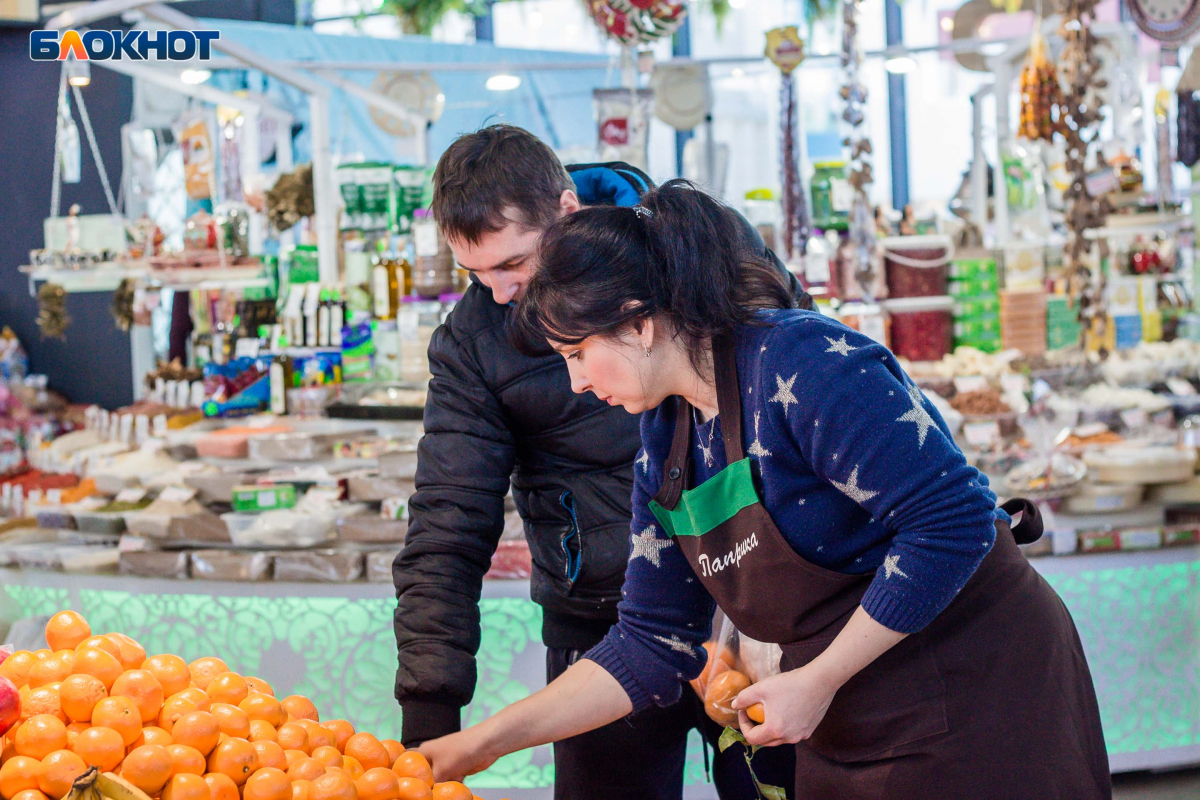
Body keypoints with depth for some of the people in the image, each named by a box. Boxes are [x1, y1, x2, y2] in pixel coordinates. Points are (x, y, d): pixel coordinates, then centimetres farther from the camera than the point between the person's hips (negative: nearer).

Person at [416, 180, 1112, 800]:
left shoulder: (804, 363, -19)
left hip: (977, 697, -8)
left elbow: (955, 519, -25)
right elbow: (654, 644, 8)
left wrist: (816, 681, -19)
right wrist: (484, 743, 2)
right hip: (847, 739, 8)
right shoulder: (664, 440, 6)